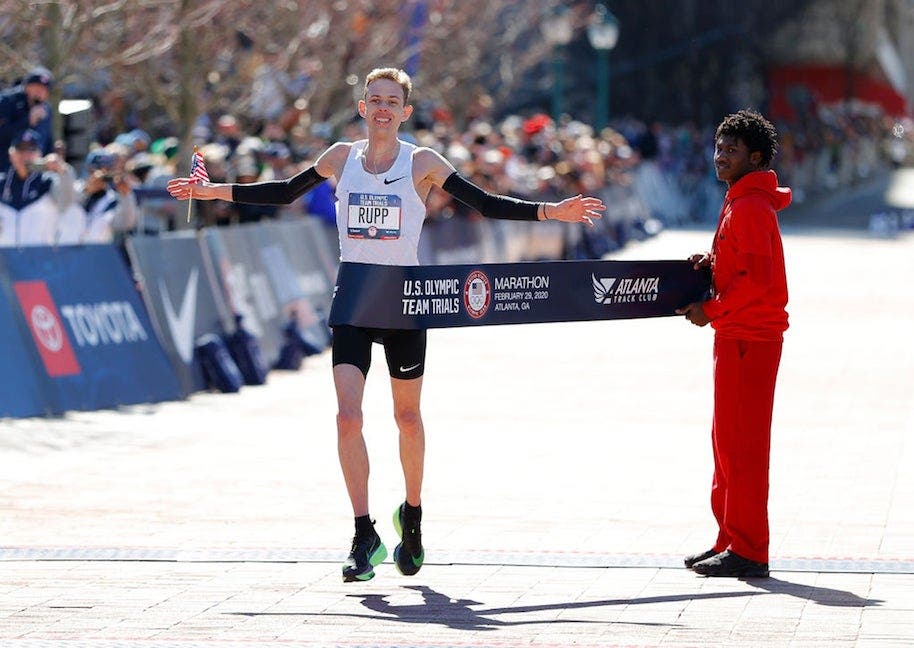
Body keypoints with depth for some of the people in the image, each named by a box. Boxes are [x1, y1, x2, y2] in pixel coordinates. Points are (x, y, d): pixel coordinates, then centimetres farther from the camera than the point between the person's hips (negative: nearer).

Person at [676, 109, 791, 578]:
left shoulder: (750, 208, -15)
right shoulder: (739, 202, 17)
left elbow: (757, 277, -22)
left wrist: (712, 310, -14)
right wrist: (711, 264, 8)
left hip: (749, 338, -11)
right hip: (737, 335, 11)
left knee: (741, 442, -9)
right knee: (728, 439, 14)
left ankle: (748, 551, -7)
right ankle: (731, 540, 20)